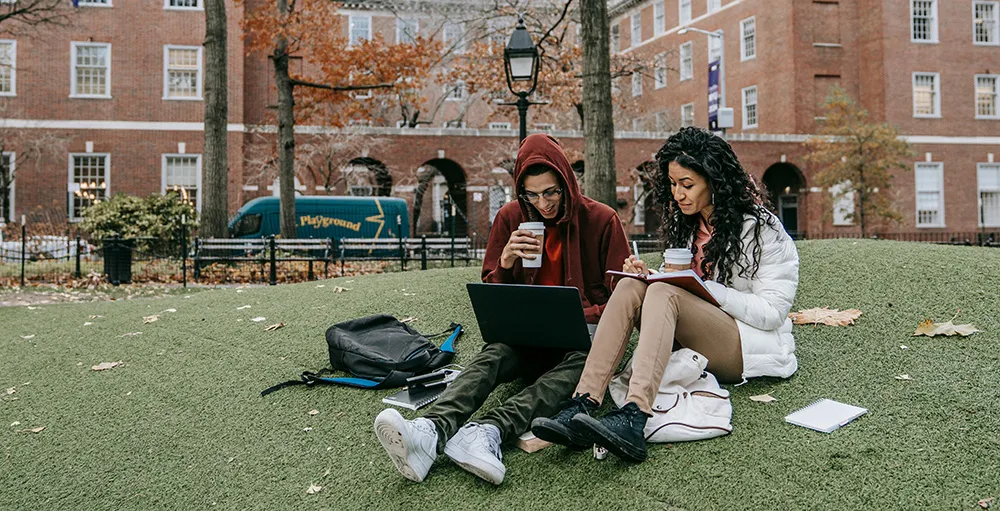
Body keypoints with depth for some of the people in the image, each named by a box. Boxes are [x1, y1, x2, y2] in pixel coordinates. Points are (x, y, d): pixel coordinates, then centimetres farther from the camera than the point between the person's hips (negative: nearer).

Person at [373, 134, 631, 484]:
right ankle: (432, 430, -55)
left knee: (584, 358, -37)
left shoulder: (602, 220, -2)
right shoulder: (510, 218, 4)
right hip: (527, 337, 2)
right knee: (492, 355, -31)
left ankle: (490, 430, -53)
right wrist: (504, 265, -14)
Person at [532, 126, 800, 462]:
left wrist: (701, 286, -21)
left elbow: (772, 312, -13)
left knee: (664, 294, -31)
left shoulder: (759, 227, -8)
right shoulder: (688, 222, 12)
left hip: (755, 347, -6)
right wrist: (650, 276, -6)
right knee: (631, 287, -20)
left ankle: (633, 420, -51)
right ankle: (582, 407, -37)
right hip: (698, 345, 6)